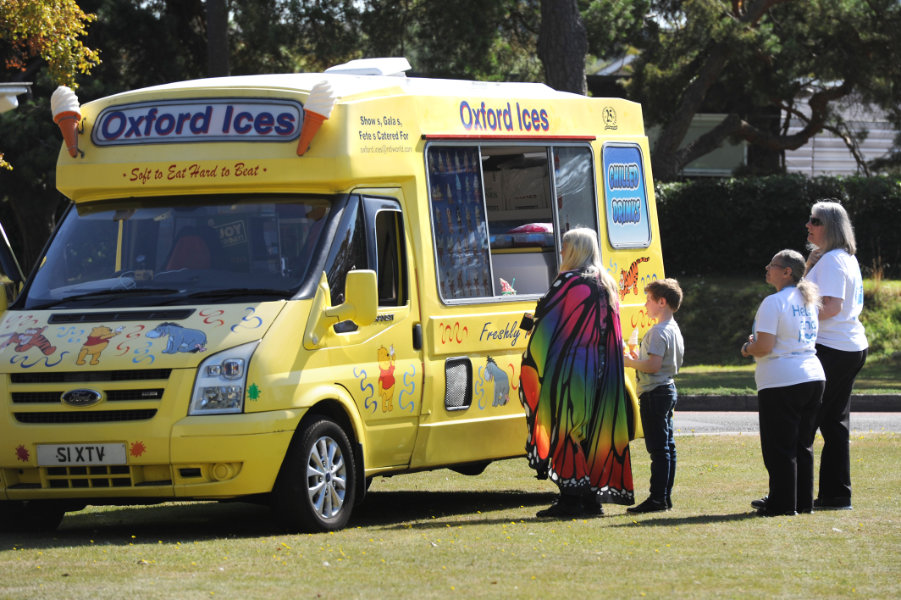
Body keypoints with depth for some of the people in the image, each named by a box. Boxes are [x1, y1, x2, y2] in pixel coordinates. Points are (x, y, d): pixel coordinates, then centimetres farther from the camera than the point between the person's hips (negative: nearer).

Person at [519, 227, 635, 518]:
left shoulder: (568, 283, -12)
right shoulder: (606, 285, 13)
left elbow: (545, 323, -11)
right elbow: (612, 337, 17)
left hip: (570, 372, -8)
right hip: (599, 374, 8)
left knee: (567, 432, -5)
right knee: (593, 430, 10)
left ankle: (570, 498, -8)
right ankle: (592, 497, 11)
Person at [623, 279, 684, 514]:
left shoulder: (659, 332, -18)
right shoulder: (674, 330, 15)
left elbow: (654, 365, -26)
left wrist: (631, 362, -10)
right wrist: (639, 359, 18)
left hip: (655, 393, -11)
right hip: (668, 389, 11)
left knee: (659, 448, -10)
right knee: (667, 446, 12)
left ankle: (658, 498, -10)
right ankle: (665, 497, 16)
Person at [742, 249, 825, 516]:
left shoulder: (773, 303, -13)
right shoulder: (809, 301, 12)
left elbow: (765, 346, -20)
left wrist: (748, 348, 2)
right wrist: (758, 343, 21)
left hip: (781, 382, -8)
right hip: (813, 377, 8)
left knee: (780, 447, 0)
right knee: (803, 444, 14)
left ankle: (783, 503, 2)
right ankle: (803, 501, 18)